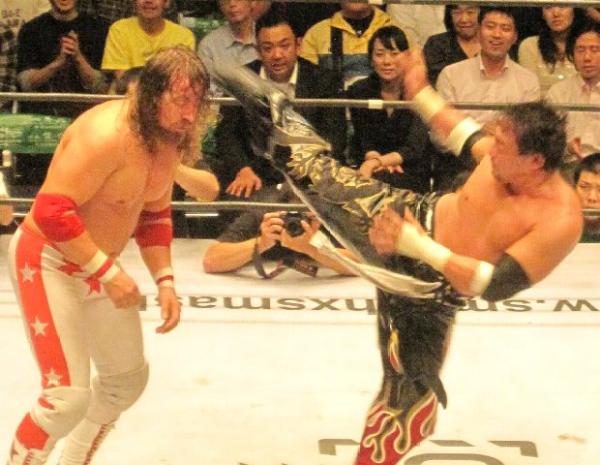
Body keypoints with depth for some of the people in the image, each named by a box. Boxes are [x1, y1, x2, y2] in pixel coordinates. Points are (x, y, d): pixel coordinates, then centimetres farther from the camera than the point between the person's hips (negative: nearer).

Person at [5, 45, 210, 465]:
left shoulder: (169, 139, 0)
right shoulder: (107, 135, -29)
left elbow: (155, 214, 15)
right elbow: (51, 210, -32)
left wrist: (165, 280, 3)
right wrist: (109, 273, -28)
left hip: (98, 265, 9)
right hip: (49, 262, -9)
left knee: (128, 377, 20)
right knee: (68, 396, -16)